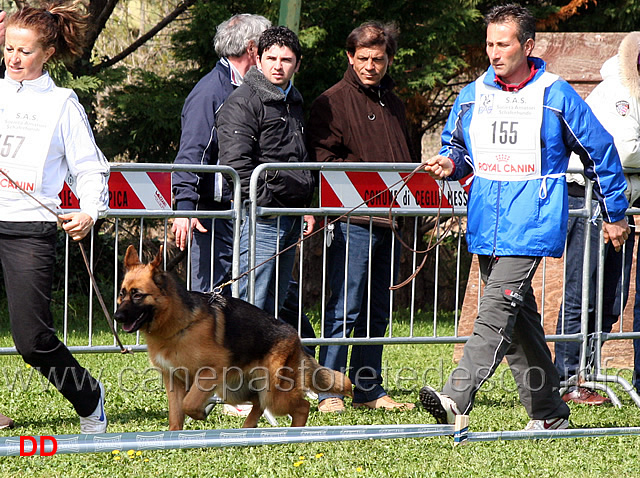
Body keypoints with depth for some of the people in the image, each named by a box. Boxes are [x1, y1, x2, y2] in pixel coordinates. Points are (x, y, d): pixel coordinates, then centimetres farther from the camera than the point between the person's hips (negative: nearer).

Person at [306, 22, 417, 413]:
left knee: (377, 311, 10)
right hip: (353, 221, -7)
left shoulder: (393, 103, 20)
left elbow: (408, 160, 28)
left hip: (390, 219, 7)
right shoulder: (332, 102, -2)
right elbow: (324, 161, -10)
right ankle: (330, 392, -5)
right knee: (345, 308, -8)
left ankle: (369, 389, 16)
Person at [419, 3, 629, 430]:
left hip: (533, 227, -6)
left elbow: (600, 152, 6)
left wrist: (615, 215, 10)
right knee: (519, 319, 11)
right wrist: (450, 163, -1)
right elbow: (457, 145, 24)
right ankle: (549, 414, 20)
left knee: (498, 308, -20)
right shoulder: (473, 95, 10)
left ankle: (457, 399, -31)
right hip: (486, 228, 6)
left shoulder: (556, 96, -3)